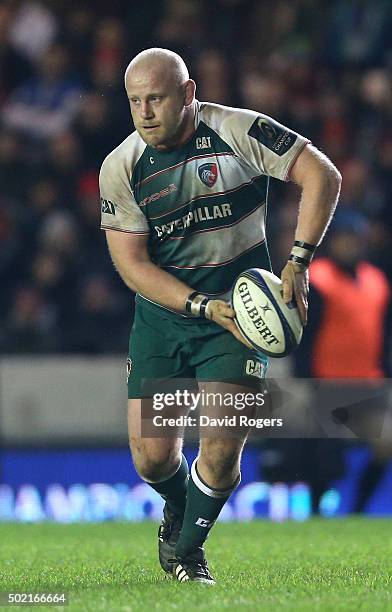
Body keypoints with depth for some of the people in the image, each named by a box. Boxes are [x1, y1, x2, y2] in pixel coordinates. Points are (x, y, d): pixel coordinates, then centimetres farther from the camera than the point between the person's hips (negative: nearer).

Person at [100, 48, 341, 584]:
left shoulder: (239, 131, -13)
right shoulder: (120, 168, -8)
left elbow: (322, 175, -10)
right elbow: (131, 263, -9)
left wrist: (297, 261, -18)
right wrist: (204, 305, -20)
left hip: (238, 312, -2)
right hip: (161, 315, 2)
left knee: (222, 449, -13)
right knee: (151, 455, -4)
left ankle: (186, 547, 15)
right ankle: (178, 509, 33)